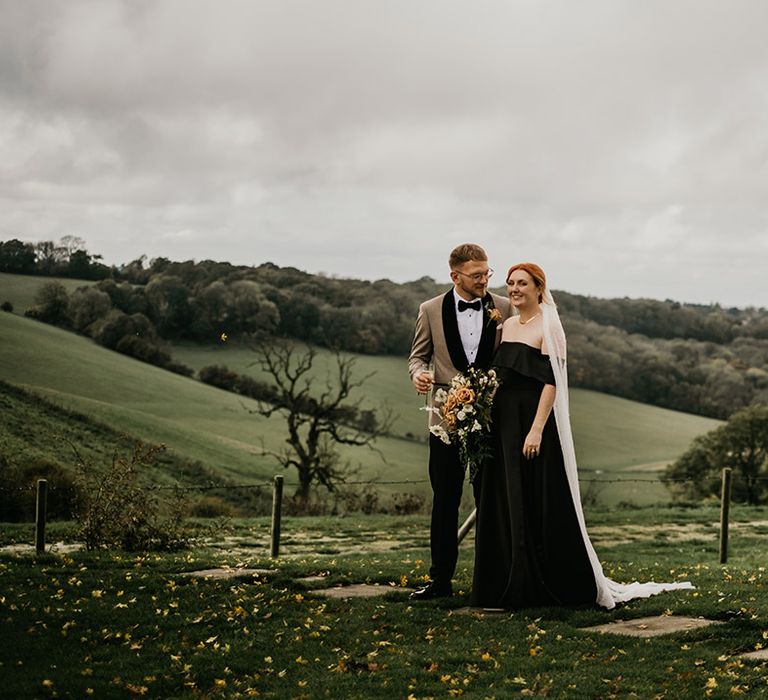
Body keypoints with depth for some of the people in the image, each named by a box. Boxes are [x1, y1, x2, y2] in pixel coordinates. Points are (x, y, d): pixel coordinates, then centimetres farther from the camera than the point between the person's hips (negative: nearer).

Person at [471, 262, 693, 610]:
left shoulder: (548, 327, -7)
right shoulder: (508, 325, 14)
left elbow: (551, 382, -14)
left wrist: (537, 429, -21)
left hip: (534, 423, -7)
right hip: (503, 425, 7)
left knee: (538, 504, -3)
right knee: (504, 505, 8)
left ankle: (547, 586, 5)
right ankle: (510, 584, 16)